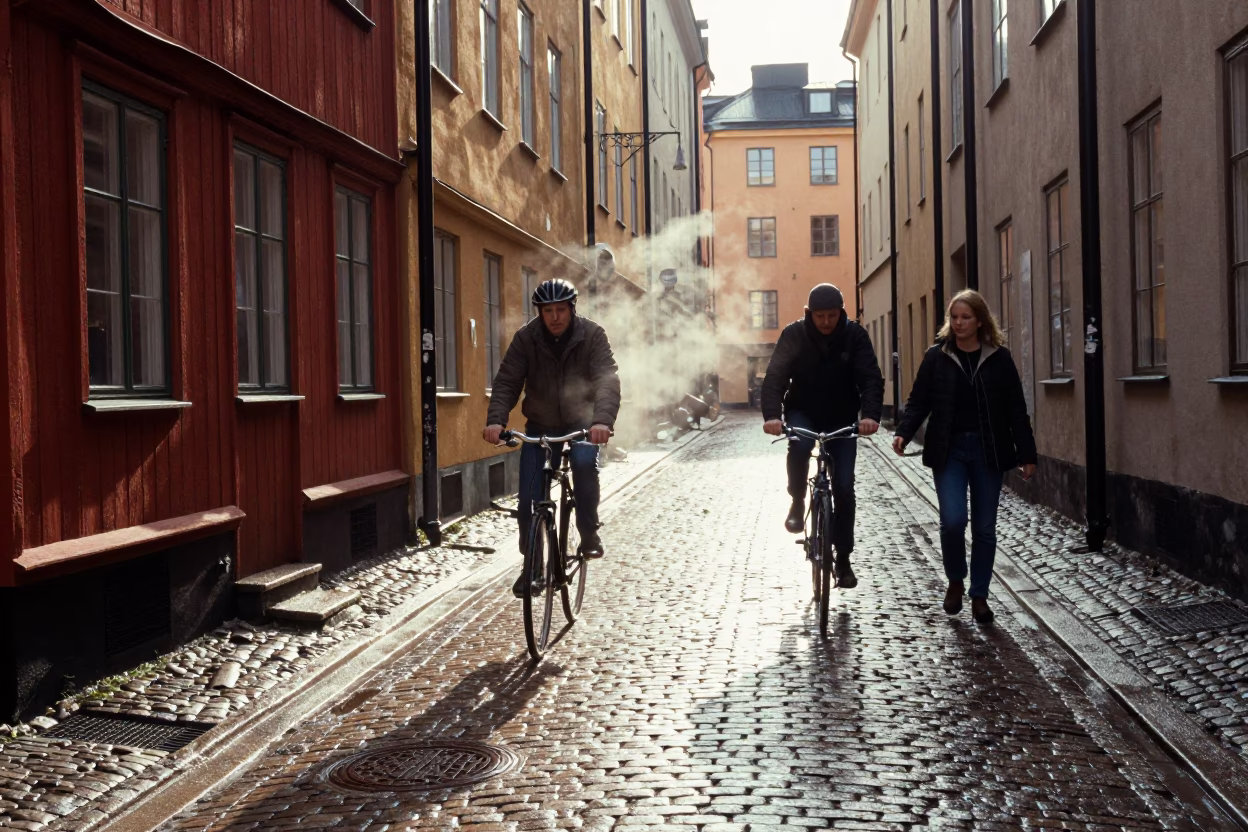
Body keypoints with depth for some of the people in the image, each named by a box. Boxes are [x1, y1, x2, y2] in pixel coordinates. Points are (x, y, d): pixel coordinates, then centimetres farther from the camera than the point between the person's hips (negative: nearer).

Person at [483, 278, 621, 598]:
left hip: (581, 421, -1)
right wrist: (495, 420, -35)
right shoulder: (526, 338, -13)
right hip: (541, 424, 2)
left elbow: (607, 379, -28)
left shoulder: (592, 335, -16)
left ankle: (589, 533, -14)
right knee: (529, 497, -4)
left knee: (585, 462, -33)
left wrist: (603, 420, -46)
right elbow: (507, 381, -18)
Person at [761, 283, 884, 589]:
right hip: (803, 413, -1)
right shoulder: (794, 335, -13)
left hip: (842, 419, 1)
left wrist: (870, 414, -39)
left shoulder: (855, 336, -12)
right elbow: (775, 377, -19)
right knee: (799, 445, -36)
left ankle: (843, 559, 7)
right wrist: (772, 415, -37)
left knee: (844, 487, -6)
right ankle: (797, 503, -10)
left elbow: (871, 378, -19)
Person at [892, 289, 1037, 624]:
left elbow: (1016, 409, 4)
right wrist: (904, 433, -15)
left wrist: (1026, 454, 1)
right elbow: (919, 401, 3)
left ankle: (979, 595, 19)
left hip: (988, 451, 1)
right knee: (952, 520, -13)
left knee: (984, 528, 5)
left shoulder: (999, 358, 3)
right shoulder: (937, 355, 3)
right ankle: (955, 581, 13)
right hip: (949, 450, -1)